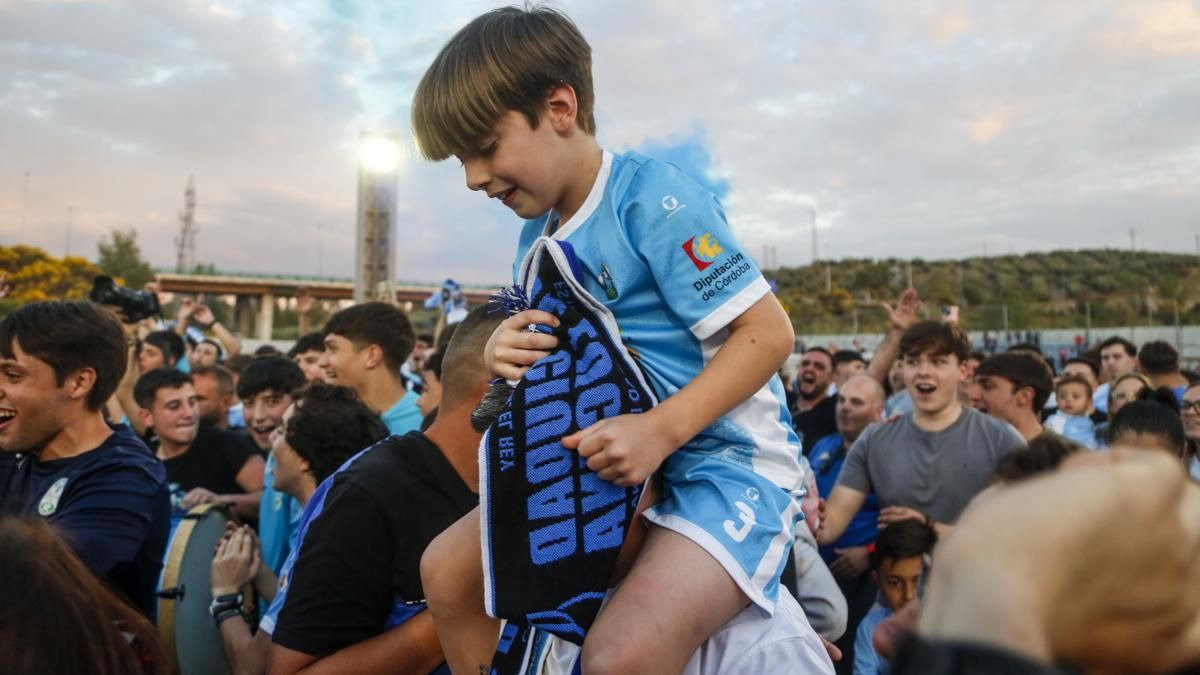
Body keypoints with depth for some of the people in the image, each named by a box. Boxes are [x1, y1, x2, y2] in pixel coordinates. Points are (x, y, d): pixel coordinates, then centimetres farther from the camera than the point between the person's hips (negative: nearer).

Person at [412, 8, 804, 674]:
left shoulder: (654, 196, -16)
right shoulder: (536, 235, 9)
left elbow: (768, 331, -19)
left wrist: (660, 429, -29)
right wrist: (510, 359, -7)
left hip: (726, 461, -8)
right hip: (607, 468, 8)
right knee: (450, 566, 3)